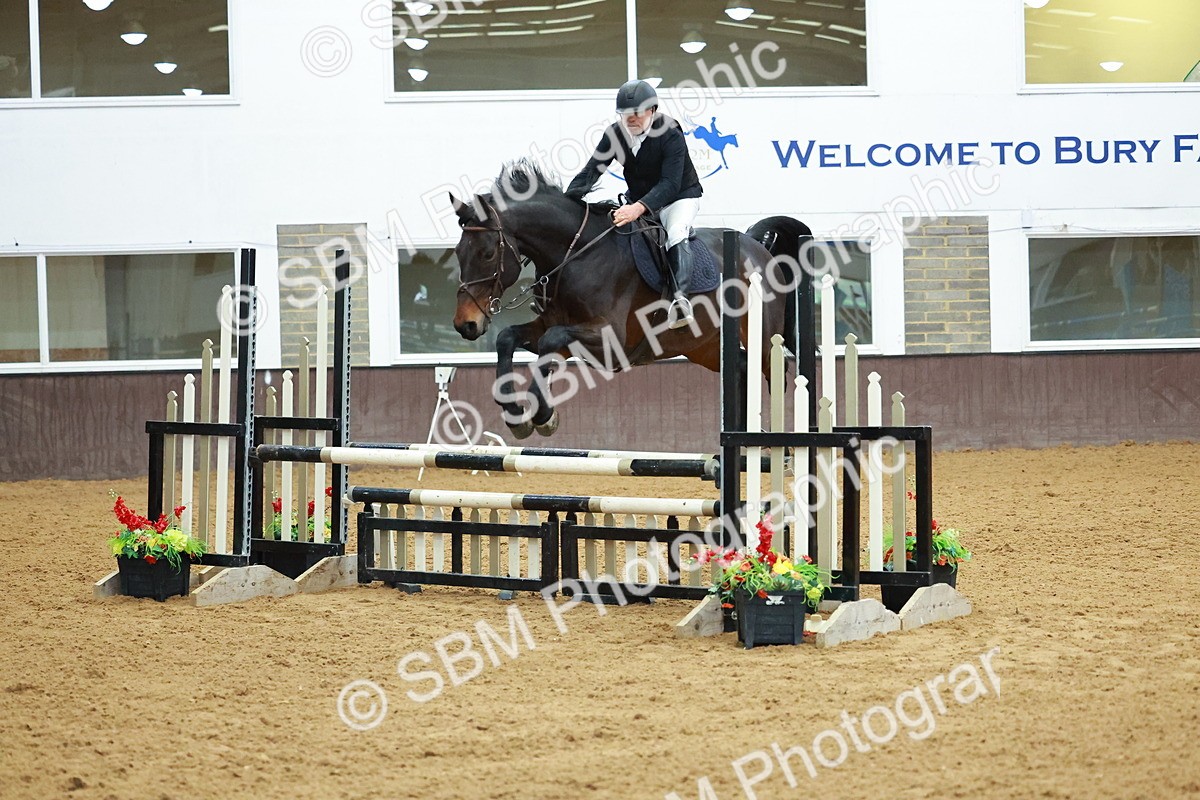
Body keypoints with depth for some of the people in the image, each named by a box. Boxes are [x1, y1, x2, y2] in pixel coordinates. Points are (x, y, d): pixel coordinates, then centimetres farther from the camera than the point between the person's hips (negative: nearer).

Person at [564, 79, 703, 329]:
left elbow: (670, 184, -34)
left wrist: (639, 208, -50)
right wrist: (567, 202, -33)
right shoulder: (616, 134, -10)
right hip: (638, 200, 6)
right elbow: (592, 170, -14)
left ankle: (680, 297, -43)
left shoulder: (670, 134, -25)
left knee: (676, 233, -33)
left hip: (680, 196, -6)